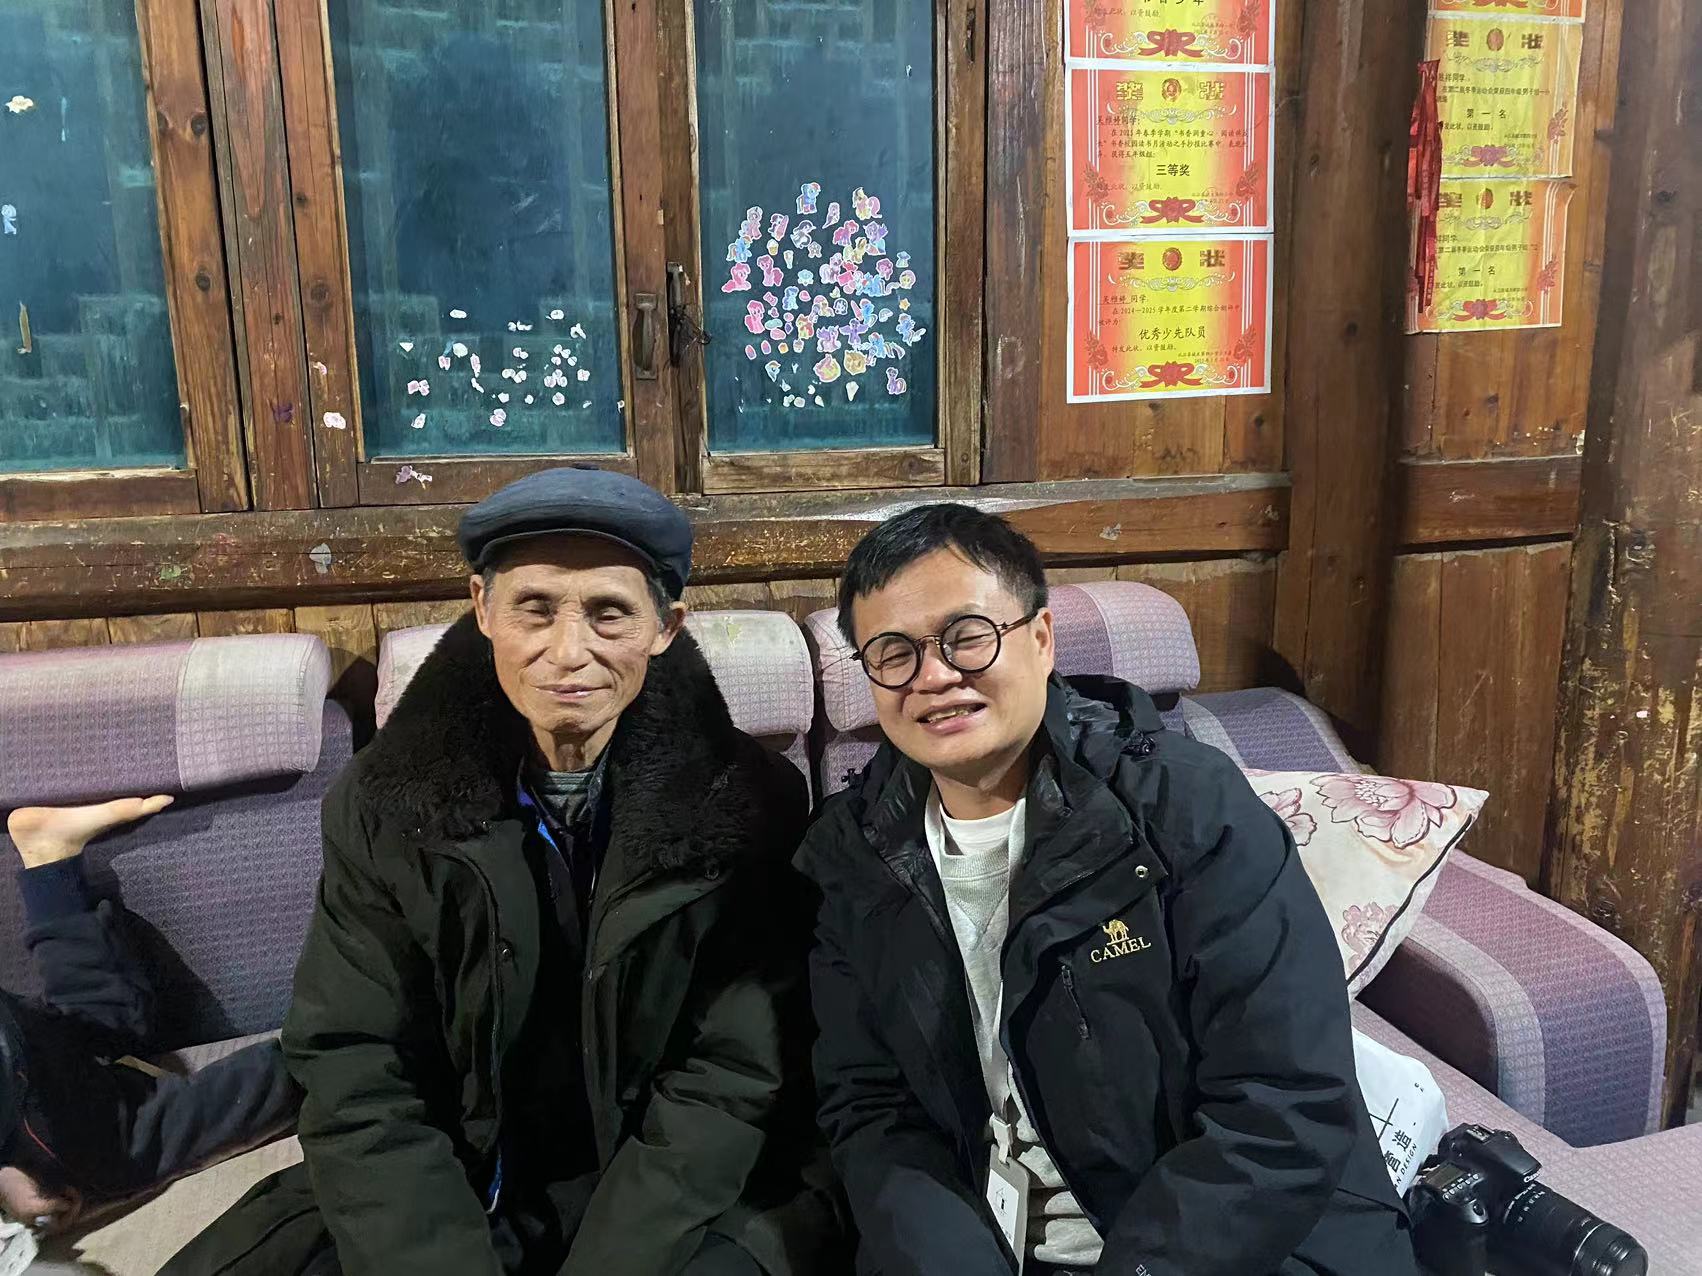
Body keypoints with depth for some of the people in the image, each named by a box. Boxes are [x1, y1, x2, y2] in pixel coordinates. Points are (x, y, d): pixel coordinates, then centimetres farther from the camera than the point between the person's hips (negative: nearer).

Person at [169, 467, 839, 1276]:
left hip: (686, 1200, -1)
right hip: (450, 1194, 2)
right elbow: (356, 1084, -7)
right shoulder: (385, 803, -6)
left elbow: (732, 1080, -11)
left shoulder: (749, 804, -11)